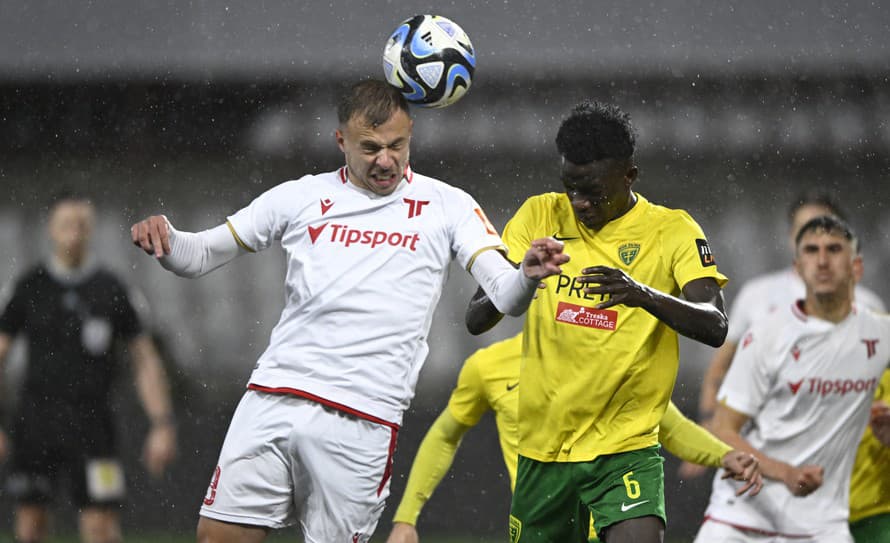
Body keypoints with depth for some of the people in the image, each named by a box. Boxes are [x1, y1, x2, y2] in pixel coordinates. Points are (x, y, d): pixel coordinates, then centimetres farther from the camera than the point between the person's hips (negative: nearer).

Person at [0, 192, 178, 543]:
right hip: (37, 419, 1)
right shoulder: (31, 287, 4)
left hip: (89, 420, -1)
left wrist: (162, 425, -2)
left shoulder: (110, 290, 2)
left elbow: (145, 361, 6)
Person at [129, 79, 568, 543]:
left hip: (363, 420, -2)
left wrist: (528, 276, -25)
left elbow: (504, 297, -2)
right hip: (274, 396, 2)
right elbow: (198, 256, 15)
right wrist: (162, 237, -7)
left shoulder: (446, 206, 7)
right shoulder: (299, 198, 11)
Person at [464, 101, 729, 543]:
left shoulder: (671, 230, -4)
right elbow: (474, 319, -1)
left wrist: (643, 295, -37)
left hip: (627, 446, -3)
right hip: (542, 445, 3)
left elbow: (714, 327, -18)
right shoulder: (539, 217, 3)